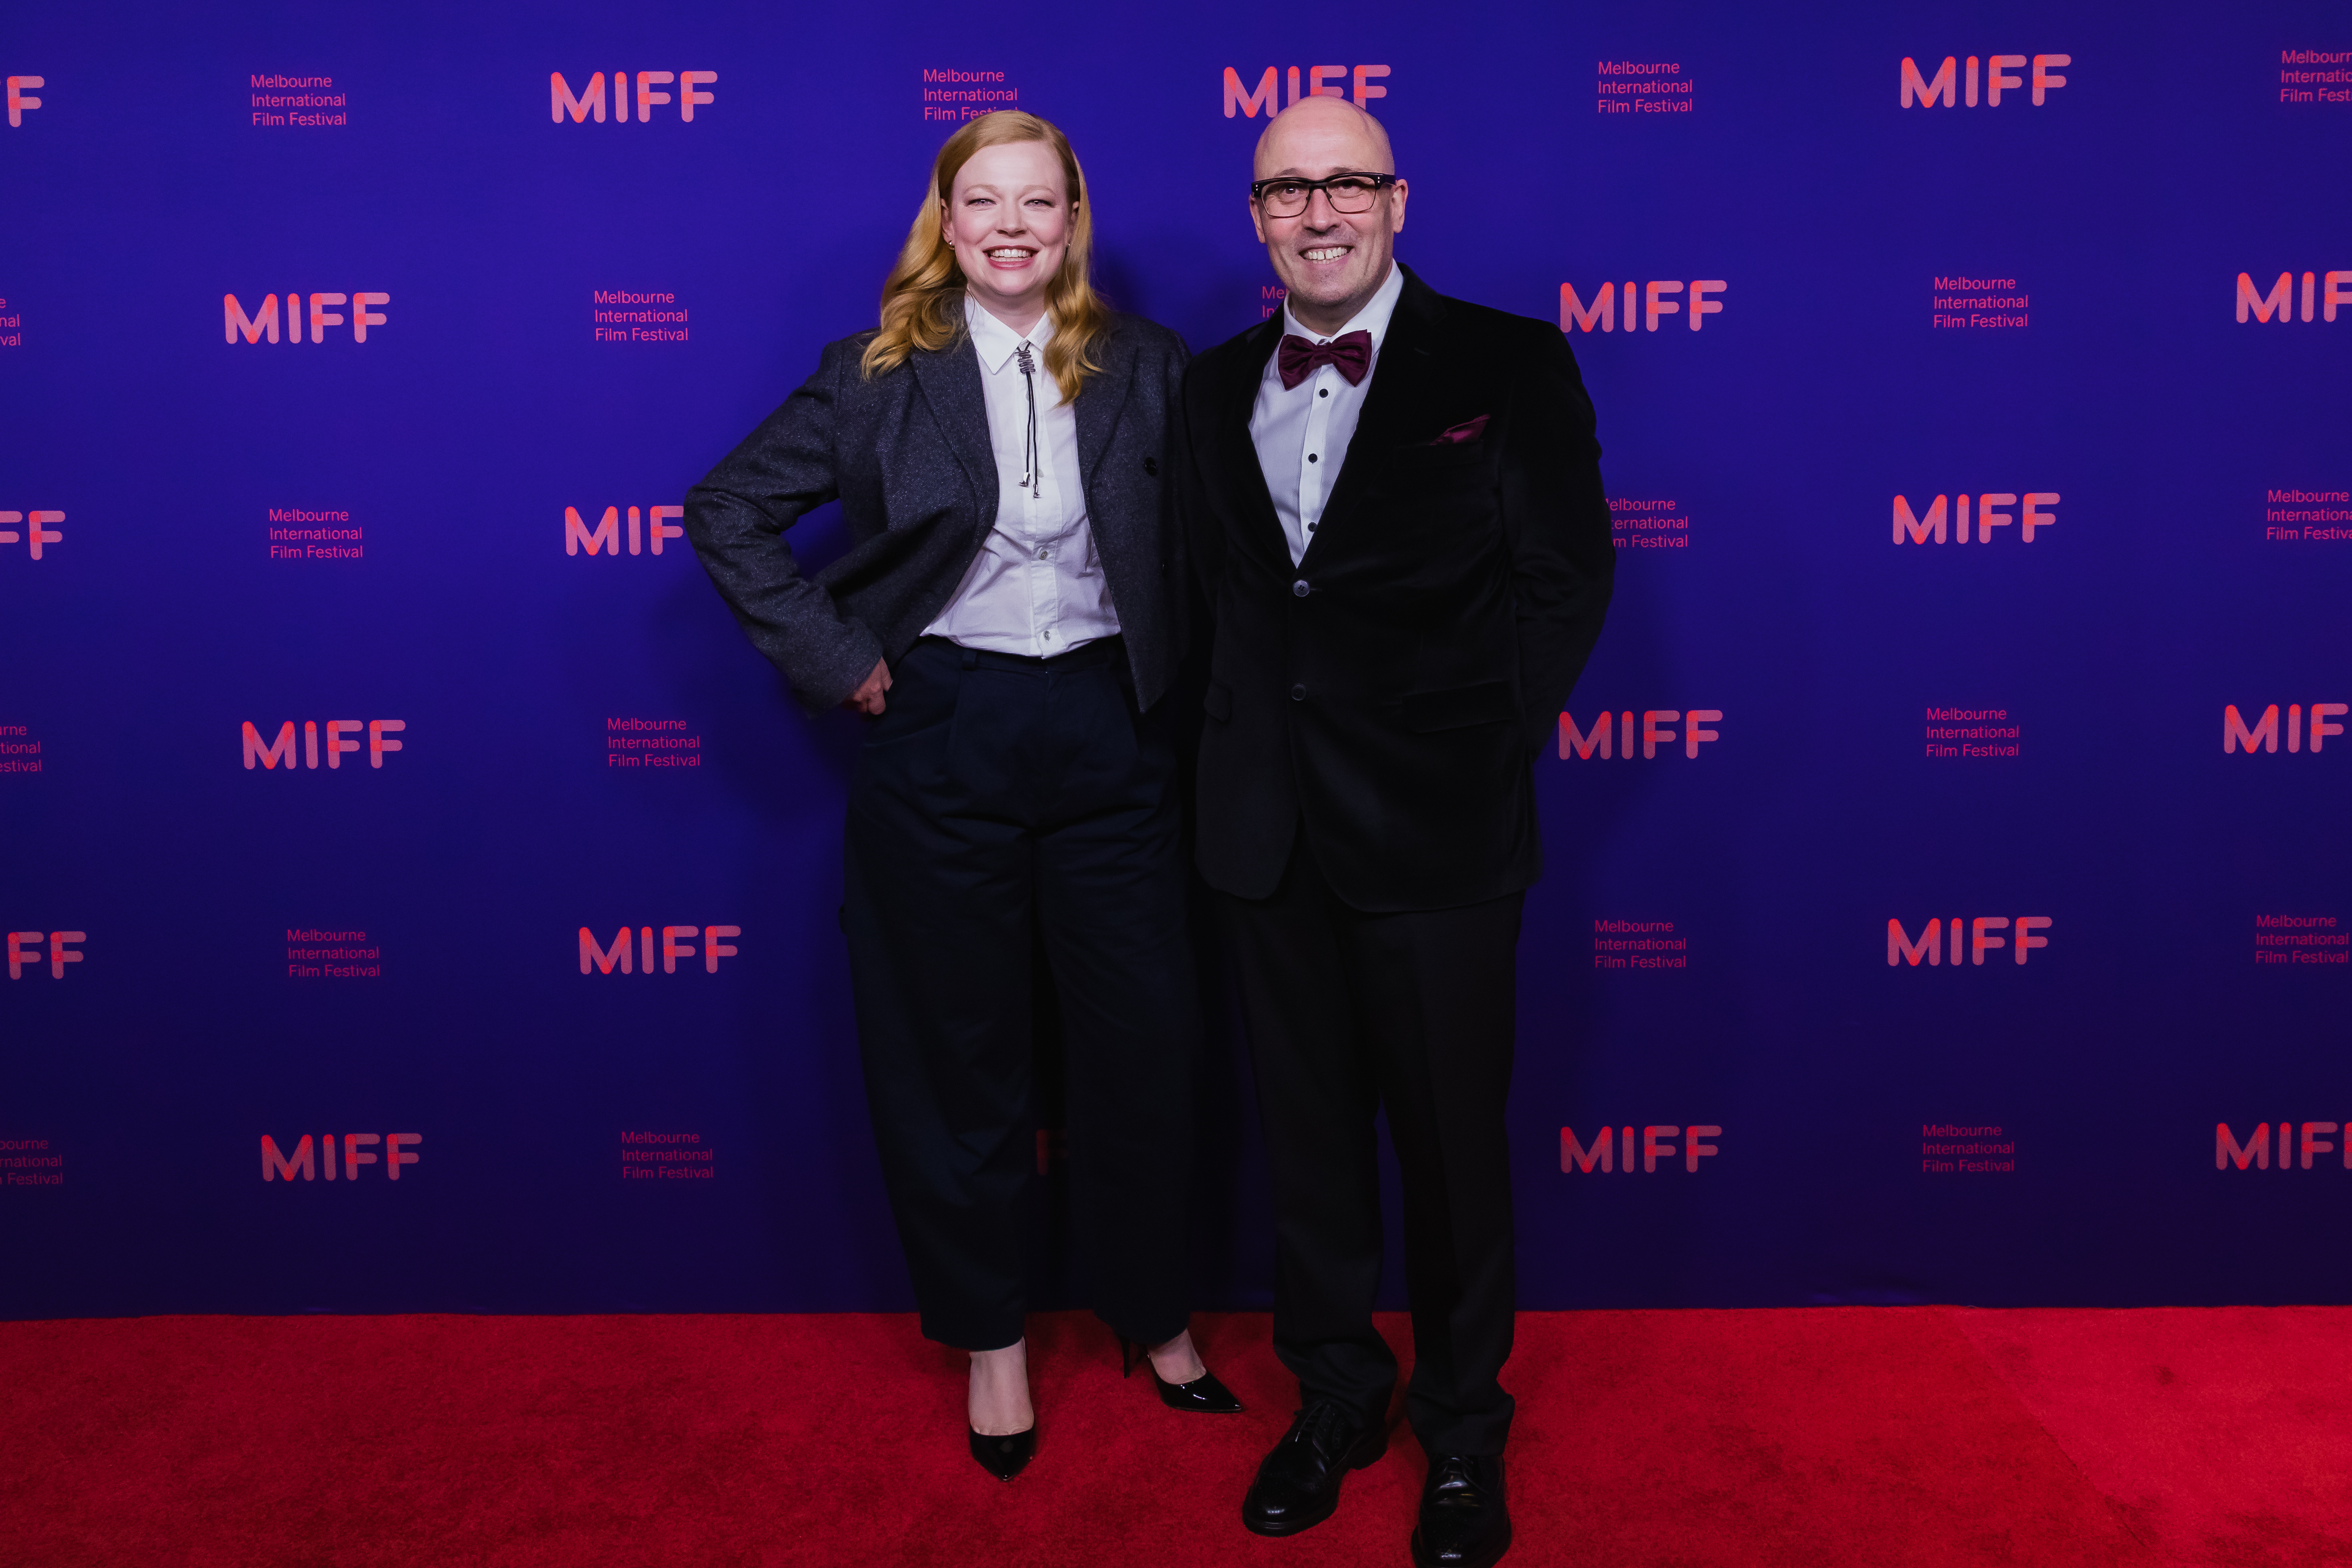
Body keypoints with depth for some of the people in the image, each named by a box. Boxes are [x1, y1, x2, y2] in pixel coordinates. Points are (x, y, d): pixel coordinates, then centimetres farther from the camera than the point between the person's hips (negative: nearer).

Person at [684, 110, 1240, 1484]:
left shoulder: (1146, 367, 4)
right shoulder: (881, 372, 0)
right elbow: (728, 511, 2)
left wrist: (1169, 670, 0)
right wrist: (833, 658, -4)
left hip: (1108, 732, 2)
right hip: (941, 738, -1)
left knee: (1146, 1041, 7)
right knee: (958, 1054, 8)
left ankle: (1158, 1316, 30)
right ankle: (990, 1339, 28)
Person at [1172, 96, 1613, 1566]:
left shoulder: (1510, 366, -2)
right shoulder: (1217, 388, 11)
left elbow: (1567, 576, -3)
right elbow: (1219, 591, 12)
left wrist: (1485, 748, -7)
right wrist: (1239, 753, 3)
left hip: (1438, 832, -4)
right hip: (1271, 834, 4)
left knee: (1453, 1139, 7)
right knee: (1308, 1128, 14)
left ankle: (1464, 1428, 28)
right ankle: (1336, 1394, 34)